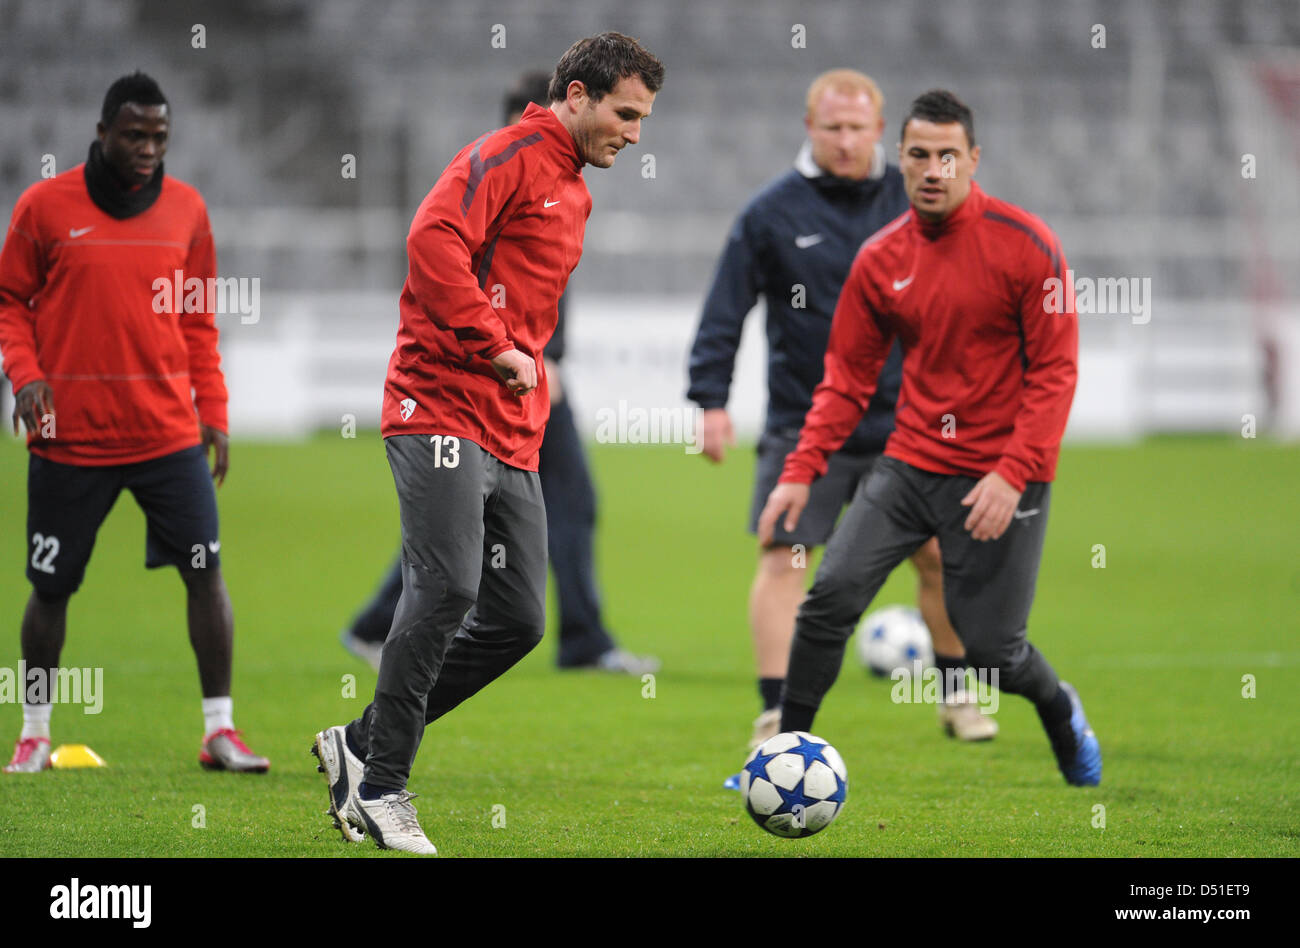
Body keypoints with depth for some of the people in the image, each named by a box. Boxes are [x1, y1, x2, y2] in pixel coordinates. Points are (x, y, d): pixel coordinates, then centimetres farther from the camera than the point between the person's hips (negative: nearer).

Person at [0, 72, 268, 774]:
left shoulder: (186, 210, 6)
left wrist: (213, 413, 9)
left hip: (168, 432, 2)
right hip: (69, 434, -2)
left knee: (205, 570, -6)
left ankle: (219, 730, 2)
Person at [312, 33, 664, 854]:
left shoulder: (575, 194, 23)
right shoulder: (507, 157, -6)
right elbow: (433, 240, -22)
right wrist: (496, 347, -19)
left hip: (513, 436, 9)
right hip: (444, 409, -9)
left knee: (518, 620, 4)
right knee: (447, 591, -18)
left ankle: (361, 746, 14)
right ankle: (382, 788, -10)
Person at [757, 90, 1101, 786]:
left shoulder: (1024, 244, -9)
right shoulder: (880, 259, 4)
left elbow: (1055, 370, -10)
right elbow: (847, 376, 9)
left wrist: (1012, 473, -19)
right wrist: (801, 470, -2)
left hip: (998, 475, -4)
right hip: (909, 462, 4)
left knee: (990, 648, -3)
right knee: (831, 593, -12)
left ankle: (1060, 710, 30)